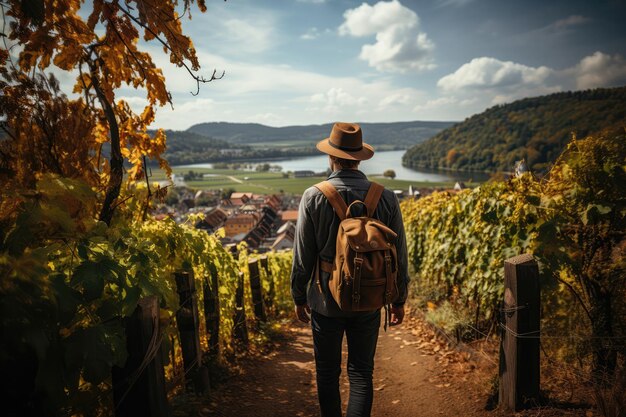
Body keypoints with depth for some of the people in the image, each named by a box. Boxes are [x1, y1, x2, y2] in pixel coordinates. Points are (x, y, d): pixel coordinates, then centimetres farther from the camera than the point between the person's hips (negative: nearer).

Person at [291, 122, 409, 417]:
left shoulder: (313, 197, -14)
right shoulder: (386, 198, -8)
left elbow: (302, 257, -9)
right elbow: (399, 256, -1)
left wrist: (299, 298, 6)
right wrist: (399, 300, 12)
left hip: (326, 301, -1)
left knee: (327, 373, 17)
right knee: (361, 373, 15)